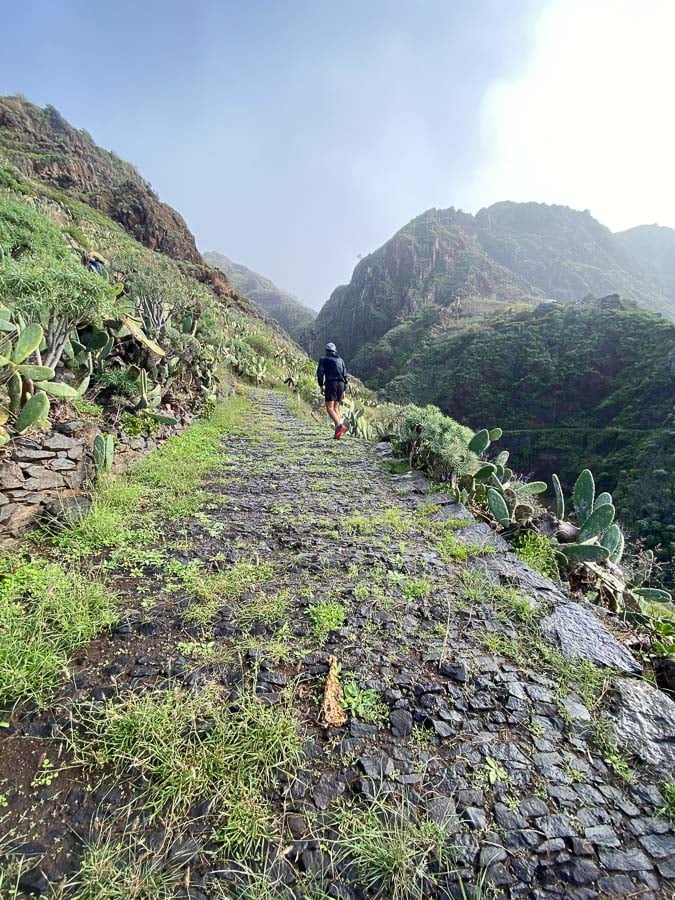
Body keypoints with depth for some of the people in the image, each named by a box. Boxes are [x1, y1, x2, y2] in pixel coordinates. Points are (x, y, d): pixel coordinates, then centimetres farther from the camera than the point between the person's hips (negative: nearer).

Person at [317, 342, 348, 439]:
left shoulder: (323, 359, 9)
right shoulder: (340, 360, 22)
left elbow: (320, 372, -4)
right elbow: (345, 375, 18)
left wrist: (321, 386, 1)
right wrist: (343, 391, 19)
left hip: (331, 383, -5)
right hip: (341, 384, 5)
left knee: (329, 408, -8)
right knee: (336, 408, 10)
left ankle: (339, 426, -30)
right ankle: (337, 432, -1)